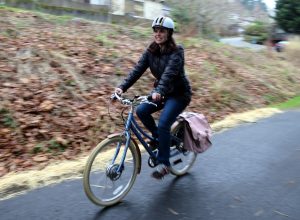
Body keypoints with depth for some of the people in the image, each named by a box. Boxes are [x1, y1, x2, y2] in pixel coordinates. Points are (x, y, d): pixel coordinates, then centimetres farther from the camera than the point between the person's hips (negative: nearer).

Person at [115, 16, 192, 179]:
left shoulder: (176, 51, -18)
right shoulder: (151, 51, -2)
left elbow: (169, 73, -34)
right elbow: (137, 70, -12)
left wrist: (158, 91, -51)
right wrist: (122, 87, -26)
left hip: (179, 94, -6)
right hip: (162, 91, 6)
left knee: (163, 123, -22)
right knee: (141, 111, -15)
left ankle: (164, 163, -6)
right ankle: (158, 137, 11)